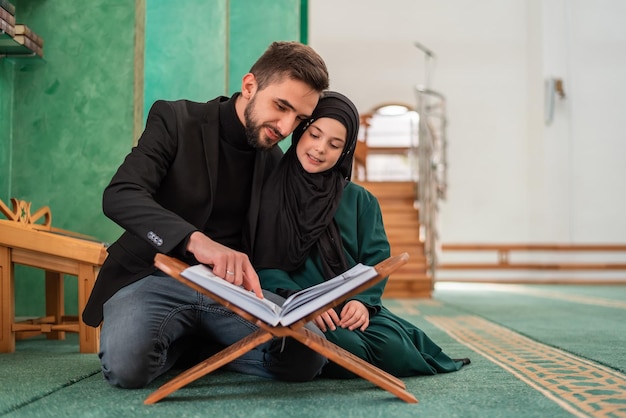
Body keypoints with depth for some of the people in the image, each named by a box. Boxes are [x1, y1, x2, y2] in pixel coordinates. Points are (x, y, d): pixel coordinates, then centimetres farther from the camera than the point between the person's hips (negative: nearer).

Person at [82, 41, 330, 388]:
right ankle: (175, 342, 3)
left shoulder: (275, 164, 10)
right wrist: (195, 240, -39)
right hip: (156, 276, -4)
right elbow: (119, 196, -22)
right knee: (127, 362, -34)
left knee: (306, 357, -21)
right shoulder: (176, 120, -5)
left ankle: (190, 345, 3)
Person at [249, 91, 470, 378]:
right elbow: (262, 264, -4)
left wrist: (363, 301, -15)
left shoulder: (359, 200, 15)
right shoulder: (268, 191, 4)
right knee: (345, 350, -34)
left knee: (392, 348, -26)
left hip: (351, 309, 4)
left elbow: (376, 258, 6)